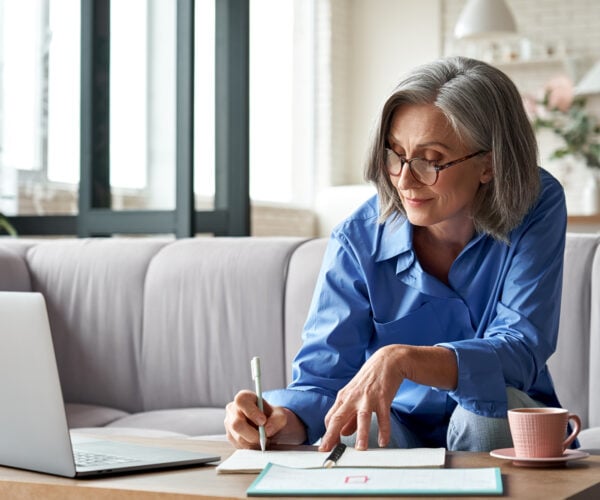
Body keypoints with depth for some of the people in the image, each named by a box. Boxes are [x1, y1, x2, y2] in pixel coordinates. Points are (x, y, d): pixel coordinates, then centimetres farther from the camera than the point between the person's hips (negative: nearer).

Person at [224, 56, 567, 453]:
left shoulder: (538, 208, -17)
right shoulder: (359, 240, -14)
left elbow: (522, 350, -26)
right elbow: (321, 378, -15)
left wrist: (401, 359, -43)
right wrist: (280, 420, -40)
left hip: (502, 428, 1)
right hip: (400, 427, -1)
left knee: (490, 402, -34)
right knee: (353, 436, -35)